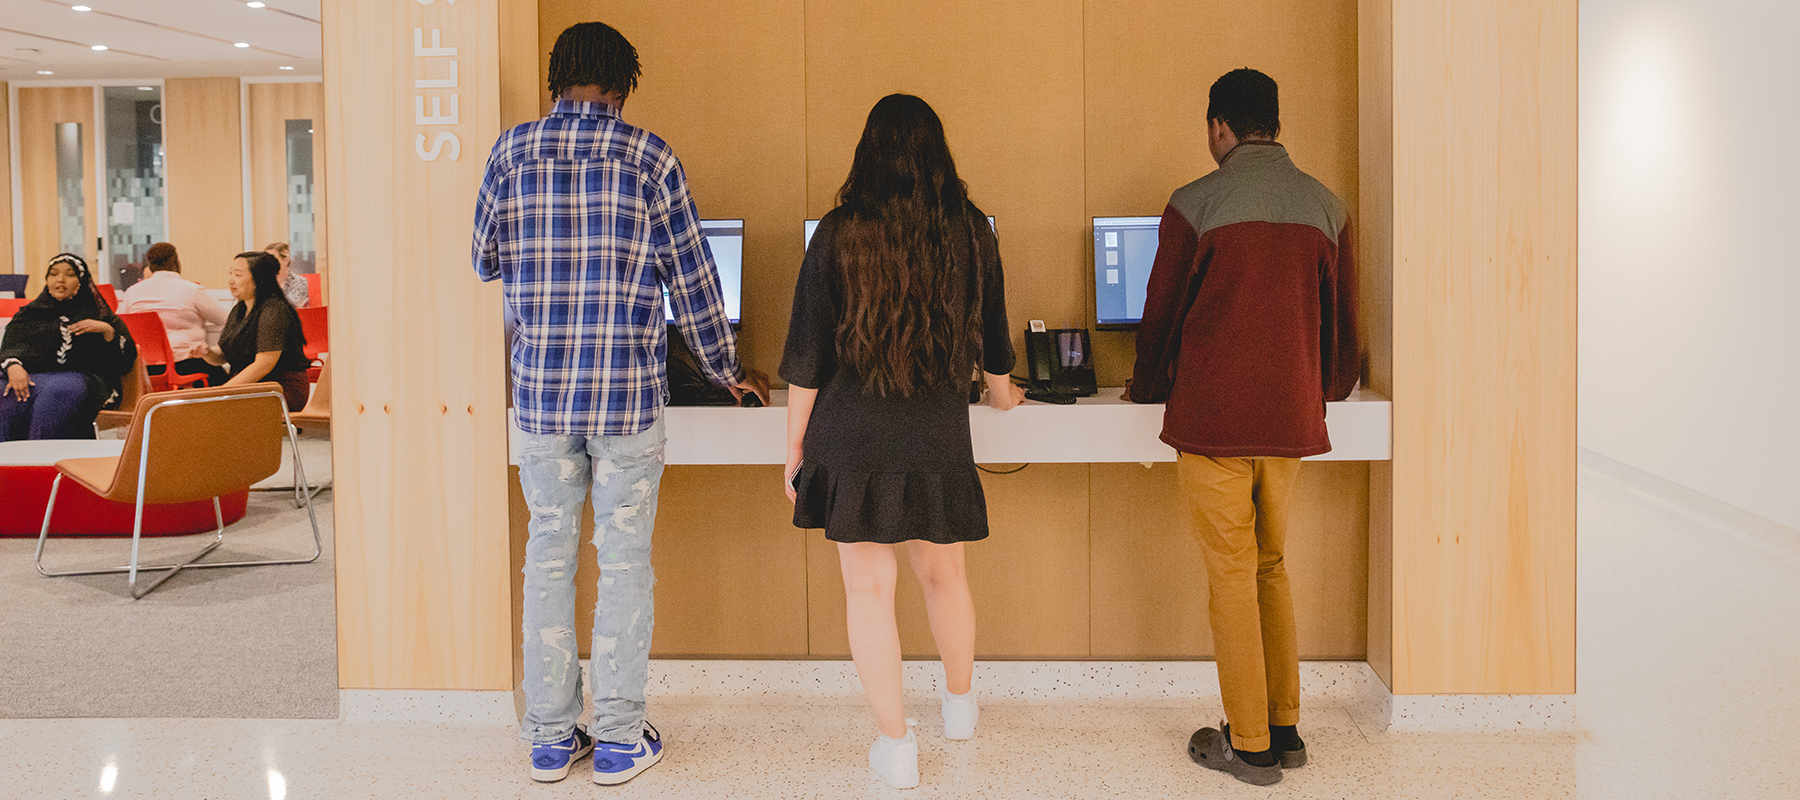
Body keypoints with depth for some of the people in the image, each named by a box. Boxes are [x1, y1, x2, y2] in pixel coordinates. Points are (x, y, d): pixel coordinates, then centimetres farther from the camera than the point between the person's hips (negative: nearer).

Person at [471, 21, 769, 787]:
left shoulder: (511, 151, 3)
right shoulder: (648, 156, -4)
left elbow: (485, 261, 13)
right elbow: (691, 277, 0)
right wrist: (728, 369, 13)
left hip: (541, 394, 3)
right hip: (626, 394, -2)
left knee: (549, 557, 12)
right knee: (625, 562, 7)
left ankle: (550, 737, 19)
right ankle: (619, 738, 14)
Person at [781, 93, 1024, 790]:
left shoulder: (839, 234, -7)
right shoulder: (970, 231, 1)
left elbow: (808, 358, -5)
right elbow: (991, 333, 15)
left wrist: (795, 449, 5)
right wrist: (1001, 392, 35)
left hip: (853, 433, -3)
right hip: (937, 434, 3)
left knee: (868, 587, 5)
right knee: (943, 573, 20)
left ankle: (895, 745, 11)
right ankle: (960, 706, 40)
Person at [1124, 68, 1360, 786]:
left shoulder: (1195, 205, -7)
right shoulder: (1326, 207, 6)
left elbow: (1161, 313, 1)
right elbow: (1342, 319, 14)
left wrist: (1146, 389, 20)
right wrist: (1325, 393, 33)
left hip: (1214, 418, -4)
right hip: (1293, 420, 5)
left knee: (1231, 576, 3)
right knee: (1272, 568, 17)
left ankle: (1248, 745, 9)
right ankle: (1285, 728, 22)